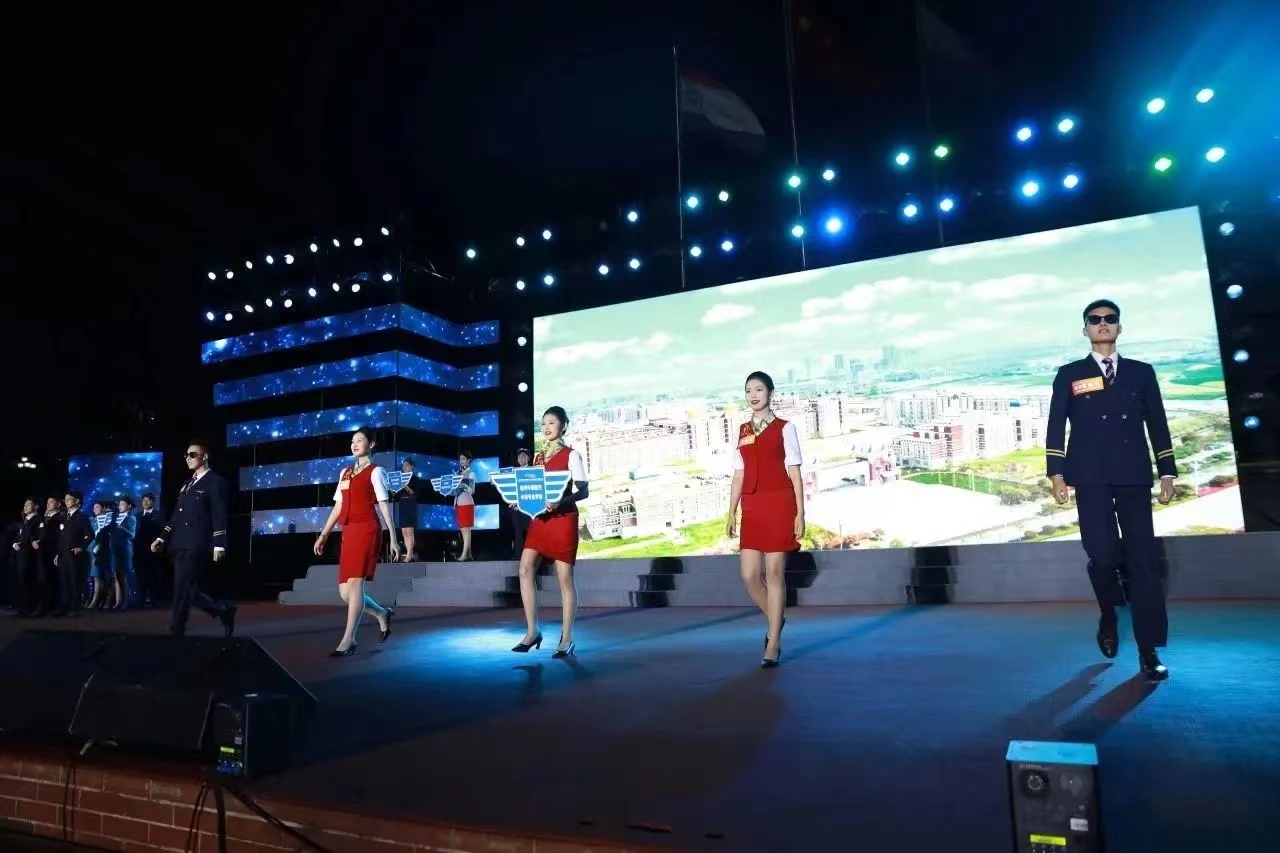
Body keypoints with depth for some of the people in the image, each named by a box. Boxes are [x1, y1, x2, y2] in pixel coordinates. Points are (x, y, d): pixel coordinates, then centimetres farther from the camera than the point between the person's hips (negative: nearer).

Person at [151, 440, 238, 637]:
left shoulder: (215, 482, -3)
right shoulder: (188, 484, 21)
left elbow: (219, 516, -10)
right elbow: (177, 515, 22)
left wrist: (219, 544, -17)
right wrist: (162, 538, 13)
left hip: (197, 545, -8)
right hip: (181, 545, 8)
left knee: (183, 590, -9)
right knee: (190, 591, 6)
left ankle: (176, 632, -3)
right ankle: (224, 611, 21)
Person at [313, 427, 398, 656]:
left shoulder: (375, 472, 1)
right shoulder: (345, 472, 20)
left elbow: (384, 506, -3)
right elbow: (338, 507, 19)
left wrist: (393, 538, -7)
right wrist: (324, 534, 13)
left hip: (367, 531, -7)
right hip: (348, 533, 7)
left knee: (355, 584, -15)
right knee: (345, 591, 4)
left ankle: (348, 640, -11)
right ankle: (382, 614, 27)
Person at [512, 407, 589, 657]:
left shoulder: (571, 455, -3)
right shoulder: (538, 457, 15)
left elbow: (583, 491, -9)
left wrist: (560, 502, -26)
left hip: (564, 520, -6)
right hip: (540, 519, 6)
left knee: (565, 577, -1)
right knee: (526, 569, -7)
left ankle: (566, 638, 8)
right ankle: (532, 631, 1)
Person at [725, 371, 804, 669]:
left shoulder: (784, 428, 1)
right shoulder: (742, 431, 14)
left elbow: (794, 473, -2)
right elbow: (738, 476, 13)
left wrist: (800, 513, -7)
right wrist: (731, 514, 9)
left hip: (779, 505, -4)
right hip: (752, 508, 4)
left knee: (774, 573, -2)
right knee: (749, 574, 1)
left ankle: (774, 643, 7)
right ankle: (775, 619, 29)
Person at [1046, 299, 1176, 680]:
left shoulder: (1142, 373, 15)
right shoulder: (1069, 375, 10)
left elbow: (1158, 426, 12)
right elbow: (1056, 427, 4)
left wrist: (1167, 473, 5)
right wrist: (1057, 473, -6)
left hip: (1134, 477, 2)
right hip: (1091, 478, -1)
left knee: (1143, 559, -2)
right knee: (1102, 553, -11)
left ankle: (1149, 650, 4)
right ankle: (1108, 616, 20)